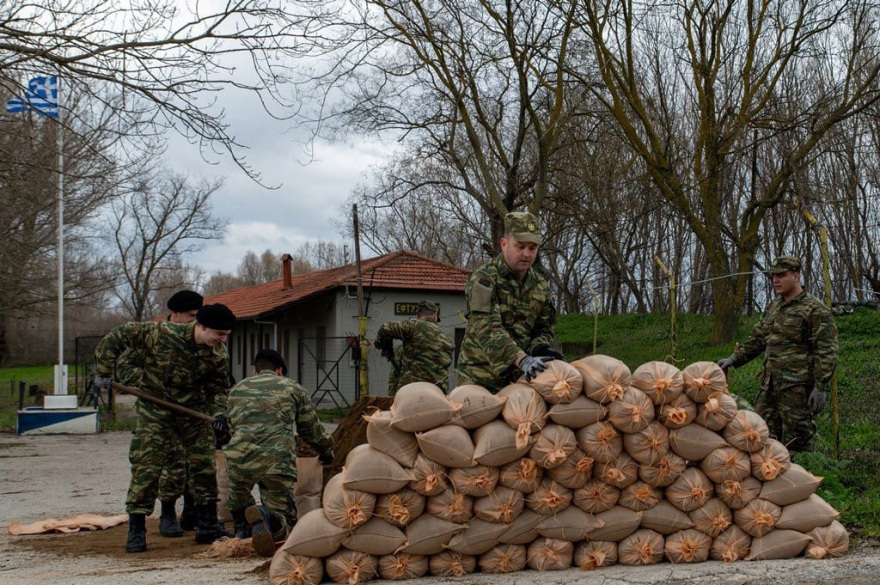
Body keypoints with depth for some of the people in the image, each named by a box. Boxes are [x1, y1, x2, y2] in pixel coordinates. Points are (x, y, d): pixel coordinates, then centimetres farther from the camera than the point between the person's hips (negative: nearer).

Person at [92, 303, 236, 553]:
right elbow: (118, 336, -14)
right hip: (155, 409, -4)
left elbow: (217, 388, 1)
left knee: (205, 465, 5)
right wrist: (103, 371, -10)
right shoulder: (162, 334, -25)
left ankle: (207, 527, 18)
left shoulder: (219, 355, -13)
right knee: (146, 466, -9)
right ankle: (136, 530, 0)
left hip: (193, 410, 4)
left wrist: (219, 413, -17)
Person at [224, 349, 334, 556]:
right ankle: (265, 517, -26)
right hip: (277, 459, -3)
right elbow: (311, 429, 29)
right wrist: (327, 452, 49)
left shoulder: (237, 389, 27)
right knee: (285, 521, 7)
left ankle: (244, 526, -1)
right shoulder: (293, 388, 22)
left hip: (239, 457, 3)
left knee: (237, 507, 31)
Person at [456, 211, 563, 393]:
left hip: (521, 378, 5)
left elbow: (545, 330, 14)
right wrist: (522, 359, -37)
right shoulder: (483, 279, -10)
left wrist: (541, 349, -12)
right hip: (480, 378, -5)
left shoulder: (541, 287, 10)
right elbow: (486, 329, -23)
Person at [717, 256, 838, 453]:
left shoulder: (815, 310, -8)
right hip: (770, 385, 8)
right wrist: (734, 359, 16)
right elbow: (757, 339, 26)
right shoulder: (774, 307, 17)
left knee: (796, 439, -4)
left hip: (797, 387, -8)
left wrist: (820, 387, -17)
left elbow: (826, 351, -13)